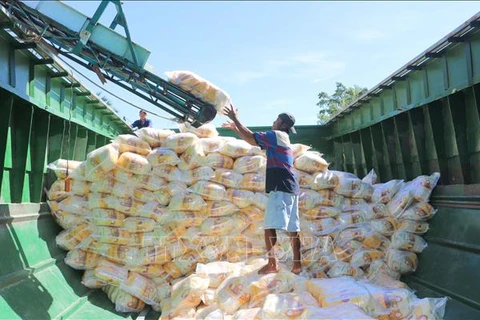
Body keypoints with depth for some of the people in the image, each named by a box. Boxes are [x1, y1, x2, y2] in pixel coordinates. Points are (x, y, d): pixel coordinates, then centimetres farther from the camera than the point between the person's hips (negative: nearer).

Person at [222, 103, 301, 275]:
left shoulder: (277, 135, -1)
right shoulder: (281, 139, 26)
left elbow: (252, 138, -6)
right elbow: (254, 138, 30)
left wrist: (235, 119, 2)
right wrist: (236, 127, 31)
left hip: (280, 187, -10)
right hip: (289, 187, 10)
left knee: (270, 226, -13)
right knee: (292, 229, 5)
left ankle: (272, 264, -16)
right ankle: (297, 264, 6)